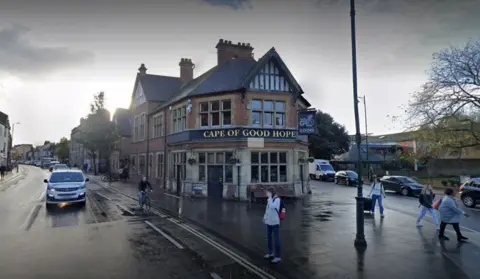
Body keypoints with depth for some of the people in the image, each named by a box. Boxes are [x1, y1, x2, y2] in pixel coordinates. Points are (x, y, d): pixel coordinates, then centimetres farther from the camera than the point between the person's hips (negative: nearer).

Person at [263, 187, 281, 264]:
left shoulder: (277, 199, -16)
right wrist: (265, 217, 13)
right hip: (269, 222, 8)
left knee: (276, 239, -1)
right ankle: (270, 253, 34)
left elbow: (272, 206, -31)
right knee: (269, 238, 17)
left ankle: (277, 257, 7)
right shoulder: (270, 199, 7)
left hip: (275, 222, -8)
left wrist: (270, 197, -24)